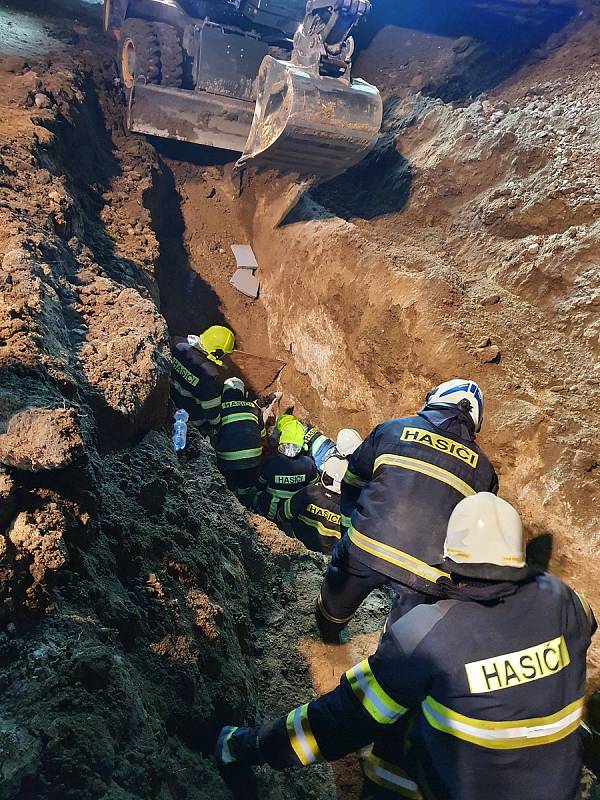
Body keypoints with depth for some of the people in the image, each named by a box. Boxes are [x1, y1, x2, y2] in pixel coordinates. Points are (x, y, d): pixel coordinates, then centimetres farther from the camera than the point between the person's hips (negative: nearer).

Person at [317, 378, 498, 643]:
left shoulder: (392, 430, 7)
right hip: (427, 574, -1)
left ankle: (329, 630, 57)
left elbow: (353, 481, 15)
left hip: (366, 545, 1)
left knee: (339, 597, 32)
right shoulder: (483, 469, 11)